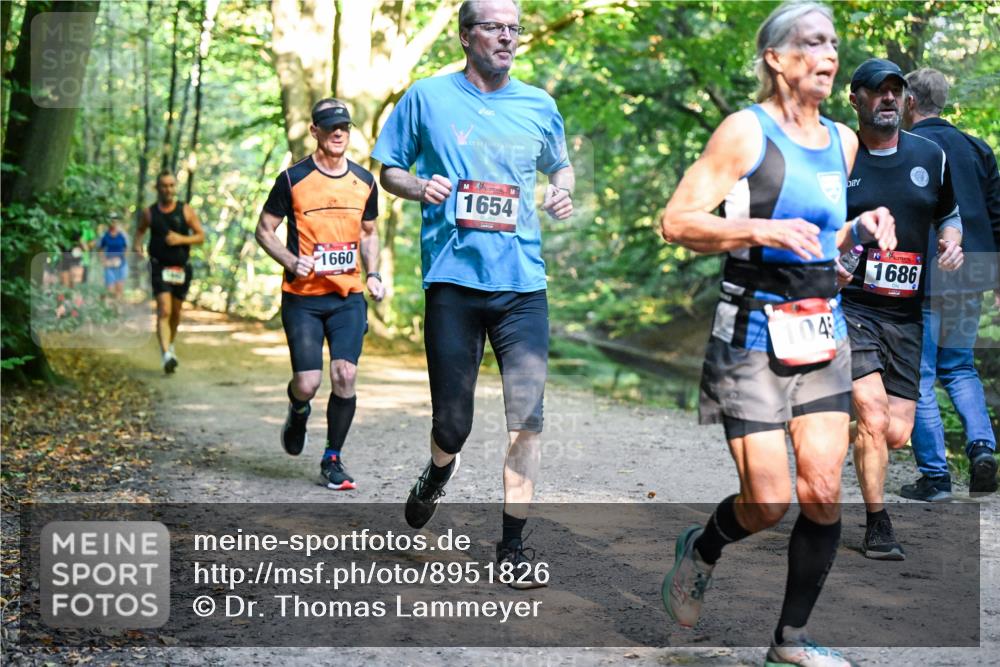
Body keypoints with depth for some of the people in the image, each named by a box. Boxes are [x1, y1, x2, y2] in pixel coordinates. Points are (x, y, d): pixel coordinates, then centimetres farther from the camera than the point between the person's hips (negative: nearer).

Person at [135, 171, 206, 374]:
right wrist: (138, 245, 1)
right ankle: (166, 355, -26)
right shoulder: (149, 213, 1)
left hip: (181, 268, 2)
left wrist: (181, 239, -16)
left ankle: (170, 344, 41)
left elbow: (201, 236, 0)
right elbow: (140, 229, 20)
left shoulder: (186, 210, 0)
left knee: (176, 312, 15)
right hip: (160, 267, -2)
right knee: (164, 311, -17)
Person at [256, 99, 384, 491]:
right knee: (307, 382, -8)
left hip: (348, 297, 3)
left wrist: (372, 274, 6)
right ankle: (298, 411, 31)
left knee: (345, 376, -9)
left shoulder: (365, 182, 8)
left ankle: (332, 459, 8)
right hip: (302, 298, -3)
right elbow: (264, 229, 3)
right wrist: (292, 262, -14)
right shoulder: (293, 179, -4)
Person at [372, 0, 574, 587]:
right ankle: (440, 472, 38)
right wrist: (420, 187, -10)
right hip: (453, 279, -2)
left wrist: (563, 190, 5)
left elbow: (560, 164, 27)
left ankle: (513, 544, 6)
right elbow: (389, 170, 11)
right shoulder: (428, 98, 5)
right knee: (452, 424, 1)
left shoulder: (538, 106, 11)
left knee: (527, 418, -5)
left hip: (523, 282, 2)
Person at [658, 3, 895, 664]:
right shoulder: (746, 131, -7)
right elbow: (677, 221, -12)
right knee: (768, 502, -7)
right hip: (754, 330, -6)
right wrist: (762, 230, -23)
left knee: (823, 493, -1)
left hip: (822, 331, 6)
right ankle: (701, 548, 26)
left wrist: (862, 230, 5)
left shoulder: (842, 141, 13)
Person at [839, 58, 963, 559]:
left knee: (896, 435, -1)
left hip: (906, 314, 4)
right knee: (873, 418, -17)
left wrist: (951, 242, 1)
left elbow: (949, 214, 23)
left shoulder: (930, 156, 10)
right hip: (850, 305, -4)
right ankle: (878, 527, -2)